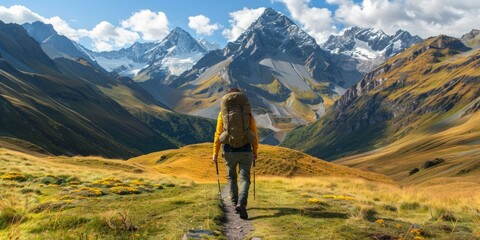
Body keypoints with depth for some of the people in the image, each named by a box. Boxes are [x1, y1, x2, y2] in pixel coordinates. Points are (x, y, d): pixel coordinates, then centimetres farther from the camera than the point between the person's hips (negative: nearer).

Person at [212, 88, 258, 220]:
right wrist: (255, 152, 14)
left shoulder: (223, 113, 0)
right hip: (245, 151, -1)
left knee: (231, 177, 21)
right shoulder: (248, 113, 1)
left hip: (229, 151, 1)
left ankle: (236, 204, 25)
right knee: (244, 179, 2)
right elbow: (254, 134, 2)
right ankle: (241, 203, -21)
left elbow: (218, 134, -3)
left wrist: (215, 153, 4)